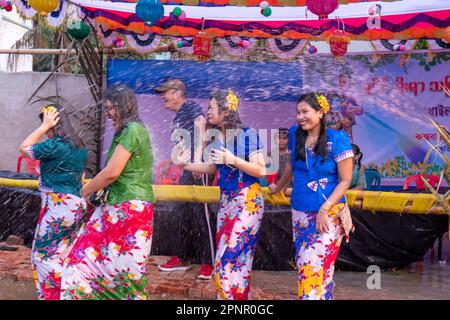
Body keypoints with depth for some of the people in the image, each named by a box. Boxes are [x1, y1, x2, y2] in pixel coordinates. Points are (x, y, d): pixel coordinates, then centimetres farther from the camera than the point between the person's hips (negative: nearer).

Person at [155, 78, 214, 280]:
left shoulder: (192, 108, -6)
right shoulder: (179, 116, 20)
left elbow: (200, 131, -18)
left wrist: (196, 160, -26)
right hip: (185, 169, 9)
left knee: (199, 214, -8)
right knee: (183, 214, 13)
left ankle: (207, 263, -3)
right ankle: (182, 258, 22)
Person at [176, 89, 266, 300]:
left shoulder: (247, 134, -13)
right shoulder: (217, 136, 6)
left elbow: (261, 171, -14)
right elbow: (212, 167, 16)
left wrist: (232, 160, -24)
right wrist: (186, 165, 4)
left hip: (248, 201, -7)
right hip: (226, 200, 7)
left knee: (230, 255, -8)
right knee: (237, 257, 11)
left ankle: (233, 296, 4)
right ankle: (240, 295, 20)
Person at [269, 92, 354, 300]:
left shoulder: (337, 139, -10)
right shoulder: (295, 134, 4)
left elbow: (345, 180, -9)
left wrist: (324, 209, -17)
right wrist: (278, 187, 35)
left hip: (328, 213, -5)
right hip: (300, 212, 5)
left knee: (316, 265, -13)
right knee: (303, 264, 6)